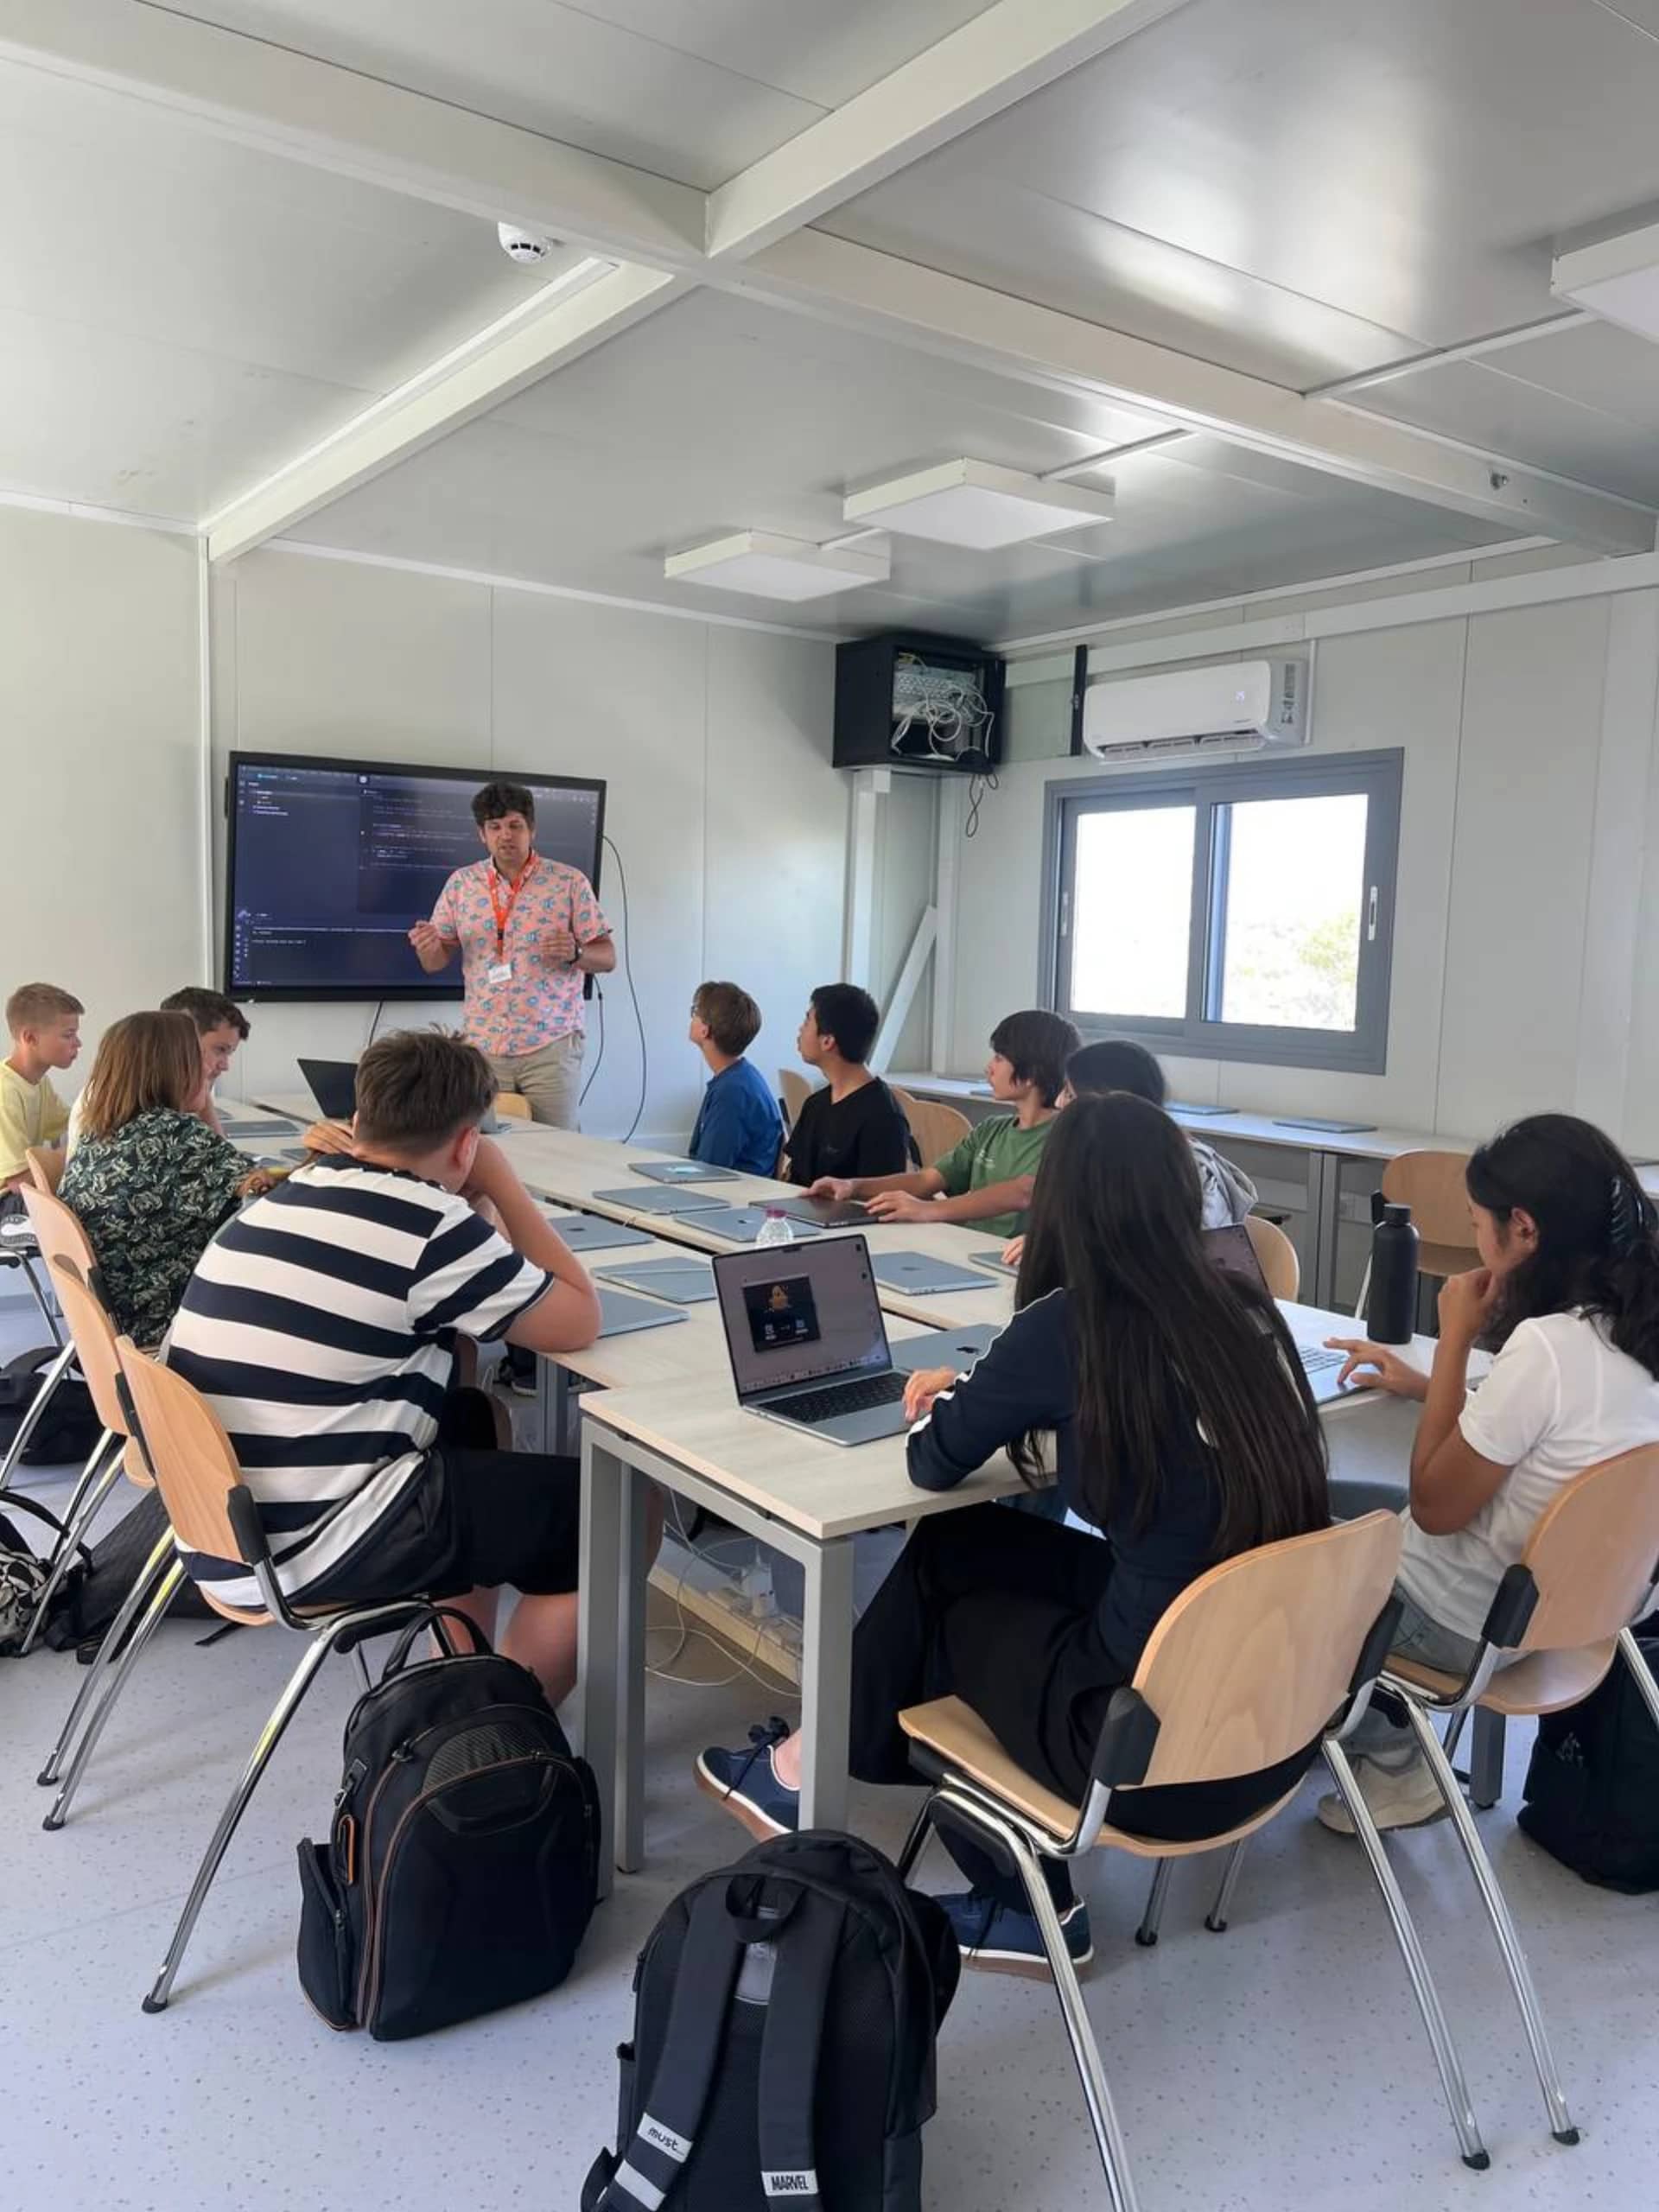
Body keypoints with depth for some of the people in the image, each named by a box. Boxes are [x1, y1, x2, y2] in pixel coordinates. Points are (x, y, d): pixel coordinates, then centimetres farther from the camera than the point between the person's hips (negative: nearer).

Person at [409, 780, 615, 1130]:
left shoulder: (569, 882, -1)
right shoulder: (461, 883, 6)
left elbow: (607, 958, 0)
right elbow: (436, 963, 9)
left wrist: (575, 953, -20)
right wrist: (428, 947, -13)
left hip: (551, 1045, -2)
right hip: (483, 1046, 2)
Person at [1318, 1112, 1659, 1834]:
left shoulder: (1545, 1347, -31)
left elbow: (1434, 1508, -20)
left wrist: (1454, 1340, -18)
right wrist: (1424, 1385, 10)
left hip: (1476, 1621, -8)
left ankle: (1390, 1762, 18)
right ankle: (1383, 1720, 24)